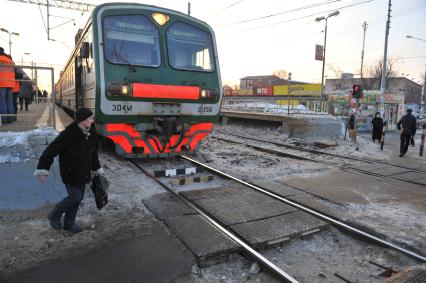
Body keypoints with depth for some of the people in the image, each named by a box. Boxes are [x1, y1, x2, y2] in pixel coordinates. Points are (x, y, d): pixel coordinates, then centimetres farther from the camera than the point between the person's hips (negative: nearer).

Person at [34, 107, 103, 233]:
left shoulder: (90, 132, -3)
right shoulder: (68, 134, -25)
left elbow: (93, 152, 10)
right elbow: (50, 151, -21)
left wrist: (97, 169, 15)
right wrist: (43, 170, -23)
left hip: (84, 173, 7)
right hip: (70, 173, -7)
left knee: (79, 197, 14)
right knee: (75, 197, -1)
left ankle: (69, 223, 33)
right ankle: (54, 215, 27)